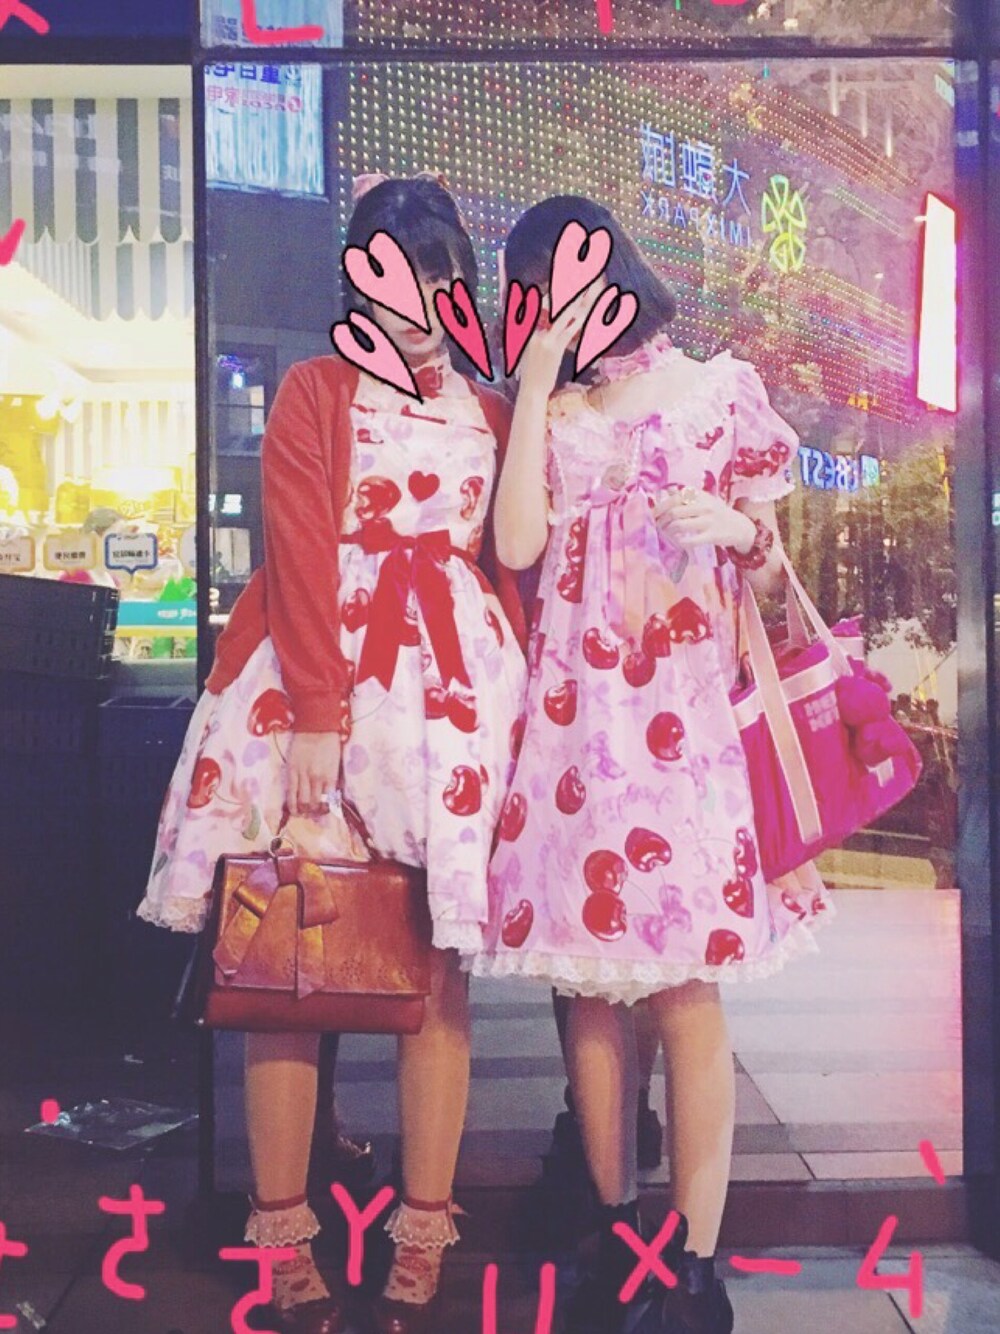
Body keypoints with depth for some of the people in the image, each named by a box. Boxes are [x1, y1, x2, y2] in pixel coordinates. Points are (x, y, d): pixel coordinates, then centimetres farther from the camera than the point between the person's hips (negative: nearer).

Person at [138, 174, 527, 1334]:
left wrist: (515, 701, 0)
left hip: (453, 687, 2)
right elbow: (300, 551, -3)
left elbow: (511, 565, 12)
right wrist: (317, 711, -14)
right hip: (312, 677, -2)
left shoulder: (491, 412, 18)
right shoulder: (314, 391, 9)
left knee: (439, 965, 0)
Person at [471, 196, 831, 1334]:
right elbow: (517, 543, -2)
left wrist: (740, 531, -11)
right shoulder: (549, 410, 17)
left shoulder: (722, 388, 10)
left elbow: (768, 569, 12)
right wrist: (537, 384, 1)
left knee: (685, 983, -5)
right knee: (586, 981, 5)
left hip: (681, 710, -3)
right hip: (569, 712, 3)